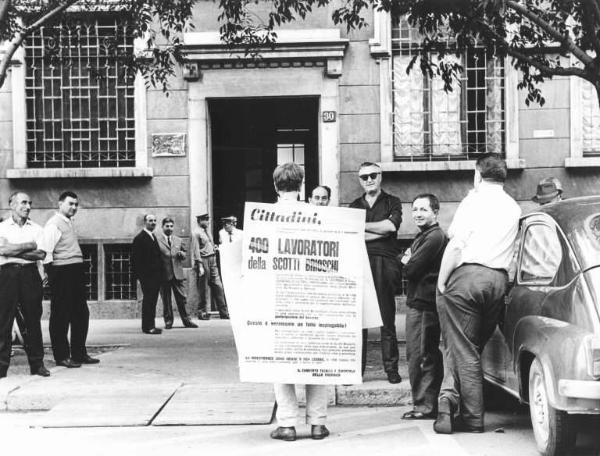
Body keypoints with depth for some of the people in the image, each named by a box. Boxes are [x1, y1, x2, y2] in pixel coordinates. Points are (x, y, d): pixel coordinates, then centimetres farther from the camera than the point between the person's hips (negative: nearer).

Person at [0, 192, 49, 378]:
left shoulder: (36, 229, 13)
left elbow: (41, 254, -2)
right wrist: (29, 246, -4)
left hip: (30, 274, 2)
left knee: (33, 319, 3)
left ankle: (37, 363, 8)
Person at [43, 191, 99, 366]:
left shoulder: (69, 222, 19)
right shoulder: (53, 224, -9)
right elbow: (47, 252, -15)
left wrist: (80, 270, 16)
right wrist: (49, 276, -20)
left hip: (76, 271, 9)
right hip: (62, 272, -9)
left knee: (81, 314, 11)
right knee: (61, 316, -1)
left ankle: (79, 353, 20)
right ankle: (62, 356, 6)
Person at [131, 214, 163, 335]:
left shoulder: (154, 237, 18)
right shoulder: (140, 238, -7)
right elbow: (135, 259, -11)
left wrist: (160, 273, 13)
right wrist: (139, 275, -17)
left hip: (156, 275, 8)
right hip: (147, 275, -8)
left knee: (152, 301, 10)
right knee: (148, 300, -6)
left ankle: (150, 325, 15)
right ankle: (147, 326, -4)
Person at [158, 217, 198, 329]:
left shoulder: (178, 240, 16)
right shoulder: (157, 241, 1)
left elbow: (184, 256, 20)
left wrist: (182, 254, -2)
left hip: (177, 273, 3)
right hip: (164, 274, -3)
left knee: (182, 298, 3)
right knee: (166, 300, 3)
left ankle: (186, 320, 10)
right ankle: (168, 321, 12)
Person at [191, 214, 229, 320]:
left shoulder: (207, 231, 17)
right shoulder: (196, 233, -9)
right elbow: (196, 251, -13)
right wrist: (200, 266, -17)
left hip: (212, 260, 8)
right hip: (203, 261, -8)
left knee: (218, 286, 4)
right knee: (203, 290, 0)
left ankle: (223, 312, 6)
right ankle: (202, 312, 9)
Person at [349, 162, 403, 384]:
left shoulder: (392, 202, 13)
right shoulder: (355, 205, 19)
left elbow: (391, 225, -7)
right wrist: (379, 231, -6)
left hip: (385, 263, -2)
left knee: (387, 318, -2)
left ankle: (391, 368, 4)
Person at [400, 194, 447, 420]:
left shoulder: (434, 237, -15)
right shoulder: (423, 236, 20)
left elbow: (411, 270, -18)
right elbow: (406, 263, 18)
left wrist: (406, 263, 1)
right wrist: (407, 261, -2)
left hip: (424, 304, -11)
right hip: (418, 302, 11)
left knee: (421, 356, -7)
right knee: (426, 355, 14)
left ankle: (425, 405, -3)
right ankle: (425, 404, 22)